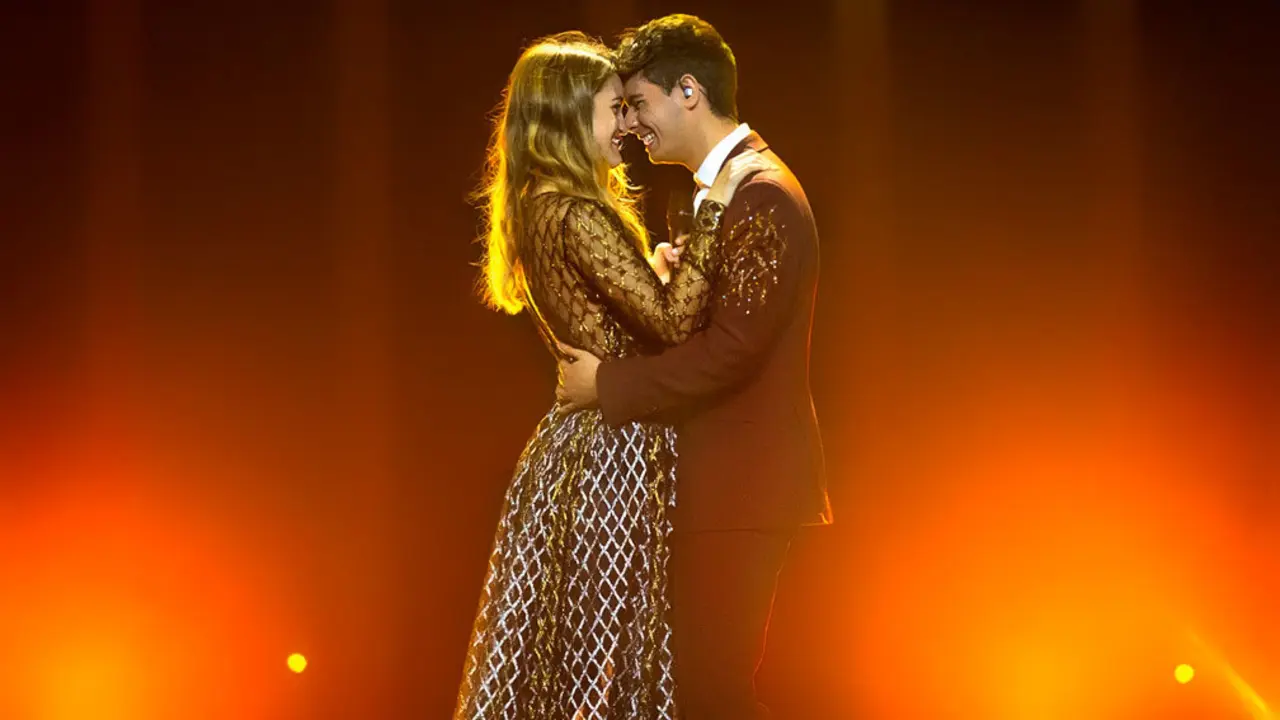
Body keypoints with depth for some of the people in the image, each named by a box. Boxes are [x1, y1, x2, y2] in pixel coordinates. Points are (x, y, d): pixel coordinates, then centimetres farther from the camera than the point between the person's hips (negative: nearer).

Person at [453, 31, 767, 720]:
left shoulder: (537, 208, 13)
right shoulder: (578, 216, -17)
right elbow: (671, 322, -23)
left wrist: (653, 269, 17)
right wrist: (713, 210, -20)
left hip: (570, 444, 10)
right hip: (612, 453, -10)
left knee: (554, 653, 12)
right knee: (603, 660, -4)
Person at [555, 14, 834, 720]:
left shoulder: (761, 196, -15)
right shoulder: (725, 190, 18)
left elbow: (730, 349, -23)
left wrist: (608, 382, -16)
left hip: (743, 480, -10)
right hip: (723, 477, 10)